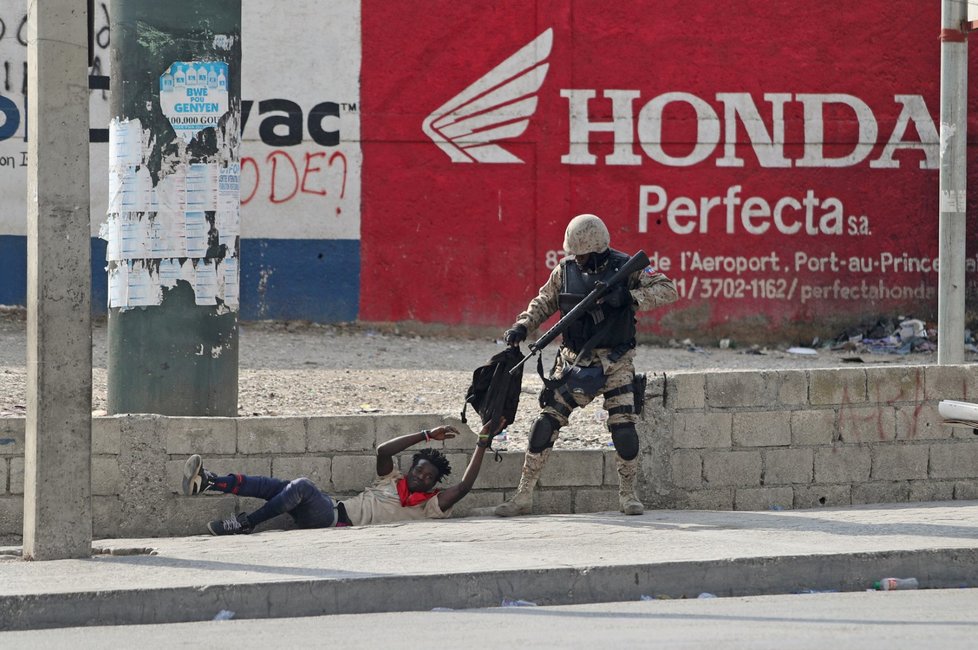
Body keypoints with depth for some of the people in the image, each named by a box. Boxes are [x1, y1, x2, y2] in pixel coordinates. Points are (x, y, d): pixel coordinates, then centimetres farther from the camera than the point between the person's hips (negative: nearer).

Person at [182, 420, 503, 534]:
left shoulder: (428, 508, 10)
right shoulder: (393, 481, 26)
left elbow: (462, 487, 1)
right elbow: (383, 451, 13)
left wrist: (482, 444, 4)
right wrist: (427, 436, 12)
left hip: (342, 525, -6)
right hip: (332, 511, 6)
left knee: (302, 487, -30)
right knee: (278, 485, -16)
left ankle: (245, 523, -27)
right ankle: (207, 483, -27)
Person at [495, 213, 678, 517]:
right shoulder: (566, 269, 0)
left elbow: (668, 290, -12)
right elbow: (544, 302, 10)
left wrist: (631, 297, -26)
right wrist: (522, 326, -7)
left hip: (614, 363, -2)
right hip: (574, 360, 2)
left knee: (624, 428, -11)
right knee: (546, 423, -4)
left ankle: (628, 494, 9)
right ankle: (524, 495, 3)